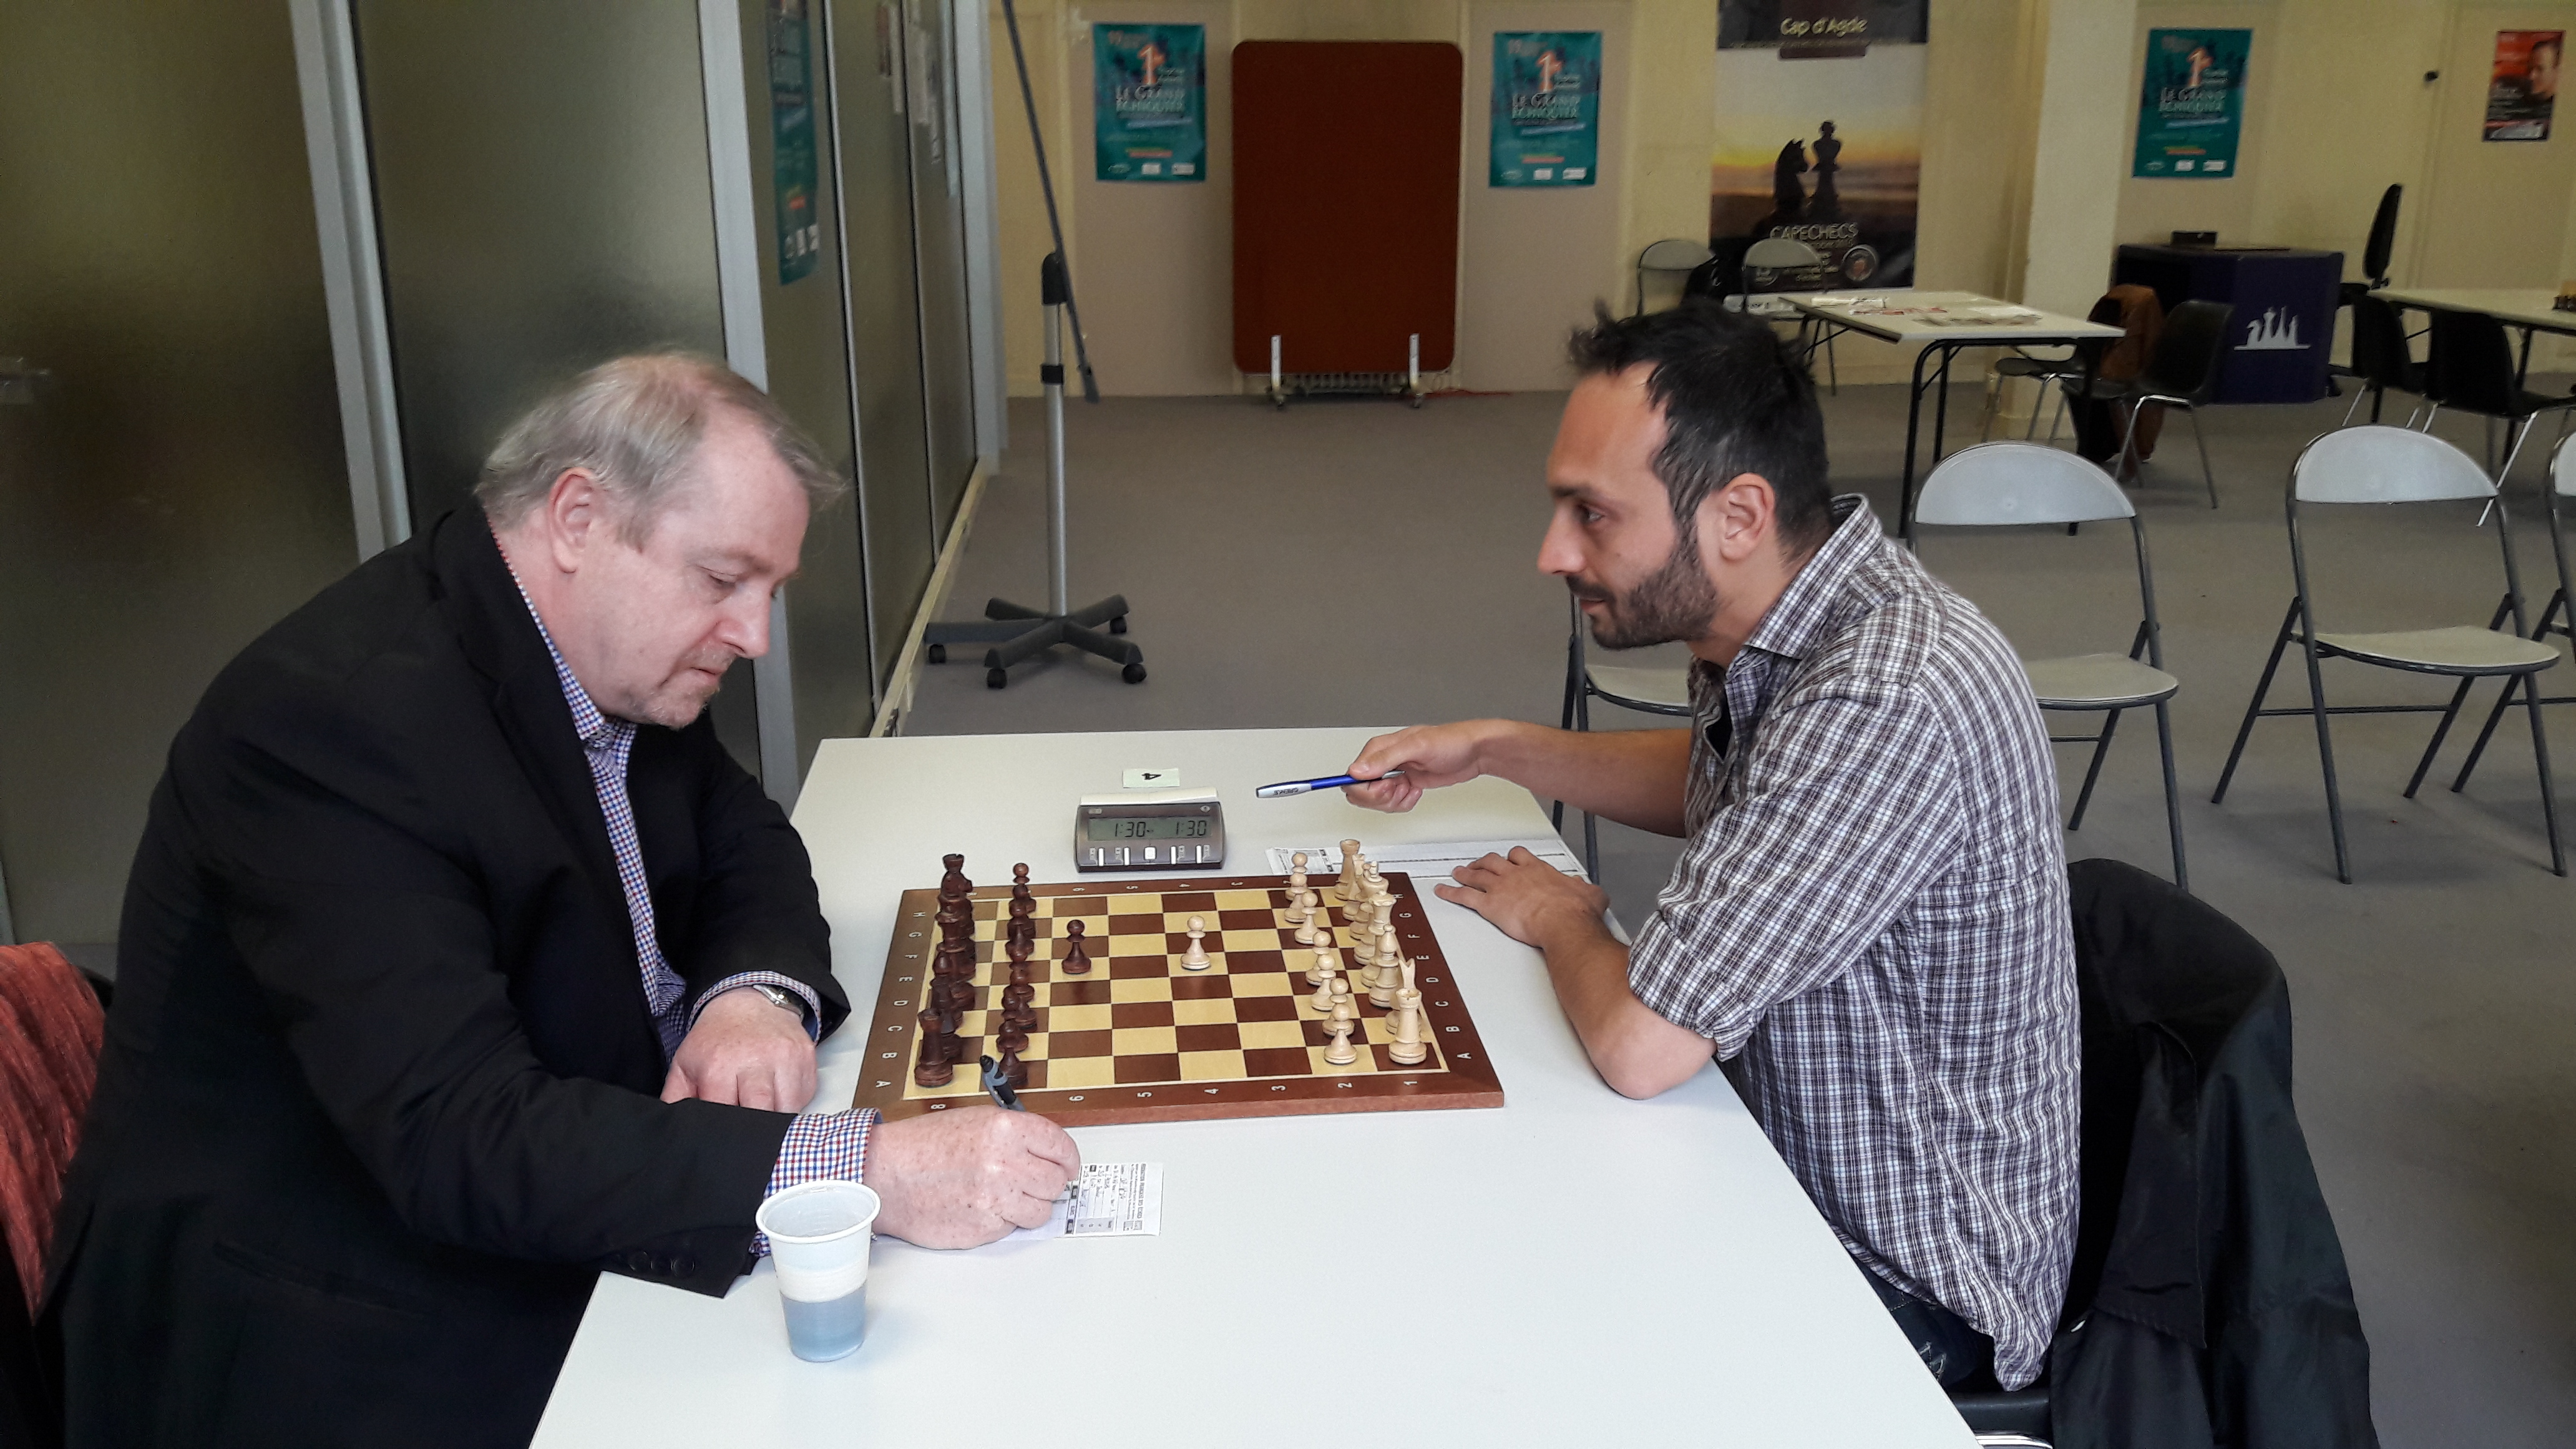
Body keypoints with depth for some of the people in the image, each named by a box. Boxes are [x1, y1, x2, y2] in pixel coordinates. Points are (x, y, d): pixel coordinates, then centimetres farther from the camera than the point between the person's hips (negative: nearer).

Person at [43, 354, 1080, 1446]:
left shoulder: (607, 653, -1)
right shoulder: (341, 715, -27)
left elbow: (746, 844, 10)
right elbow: (460, 1142, -32)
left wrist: (757, 993, -14)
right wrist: (865, 1171, -38)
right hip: (351, 1343, -8)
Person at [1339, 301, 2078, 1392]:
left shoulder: (1881, 701, -33)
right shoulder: (1777, 626, -3)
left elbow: (1640, 1047, -32)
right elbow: (1712, 785, 21)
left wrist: (1556, 919, -10)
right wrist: (1498, 749, 6)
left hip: (1901, 1277, -8)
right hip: (1800, 1174, 8)